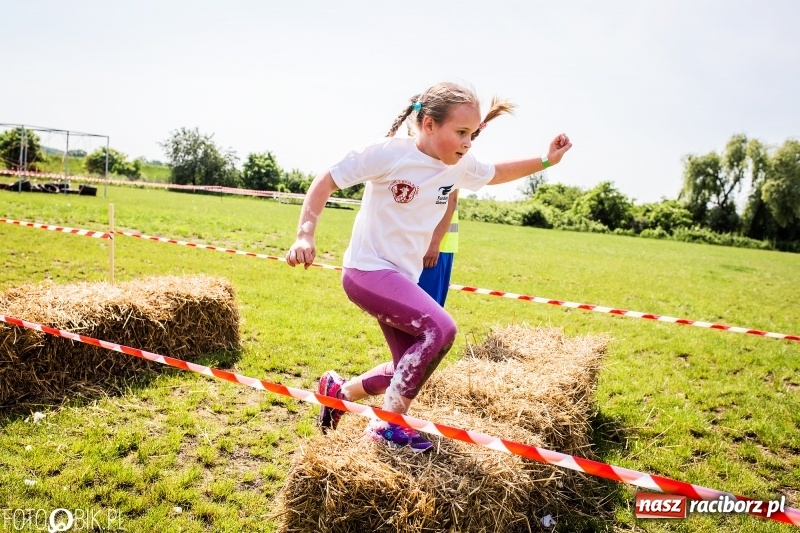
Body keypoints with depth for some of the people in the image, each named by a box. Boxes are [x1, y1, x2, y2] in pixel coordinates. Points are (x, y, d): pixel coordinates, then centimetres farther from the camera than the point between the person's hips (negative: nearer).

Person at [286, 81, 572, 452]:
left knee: (409, 368, 12)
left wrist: (546, 160, 12)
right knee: (440, 329, -25)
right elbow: (326, 181, -12)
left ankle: (338, 390, 31)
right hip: (368, 270, -8)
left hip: (403, 277, 8)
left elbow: (497, 174, 23)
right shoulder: (390, 153, -17)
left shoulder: (460, 166, 2)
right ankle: (390, 425, -10)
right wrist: (305, 234, -23)